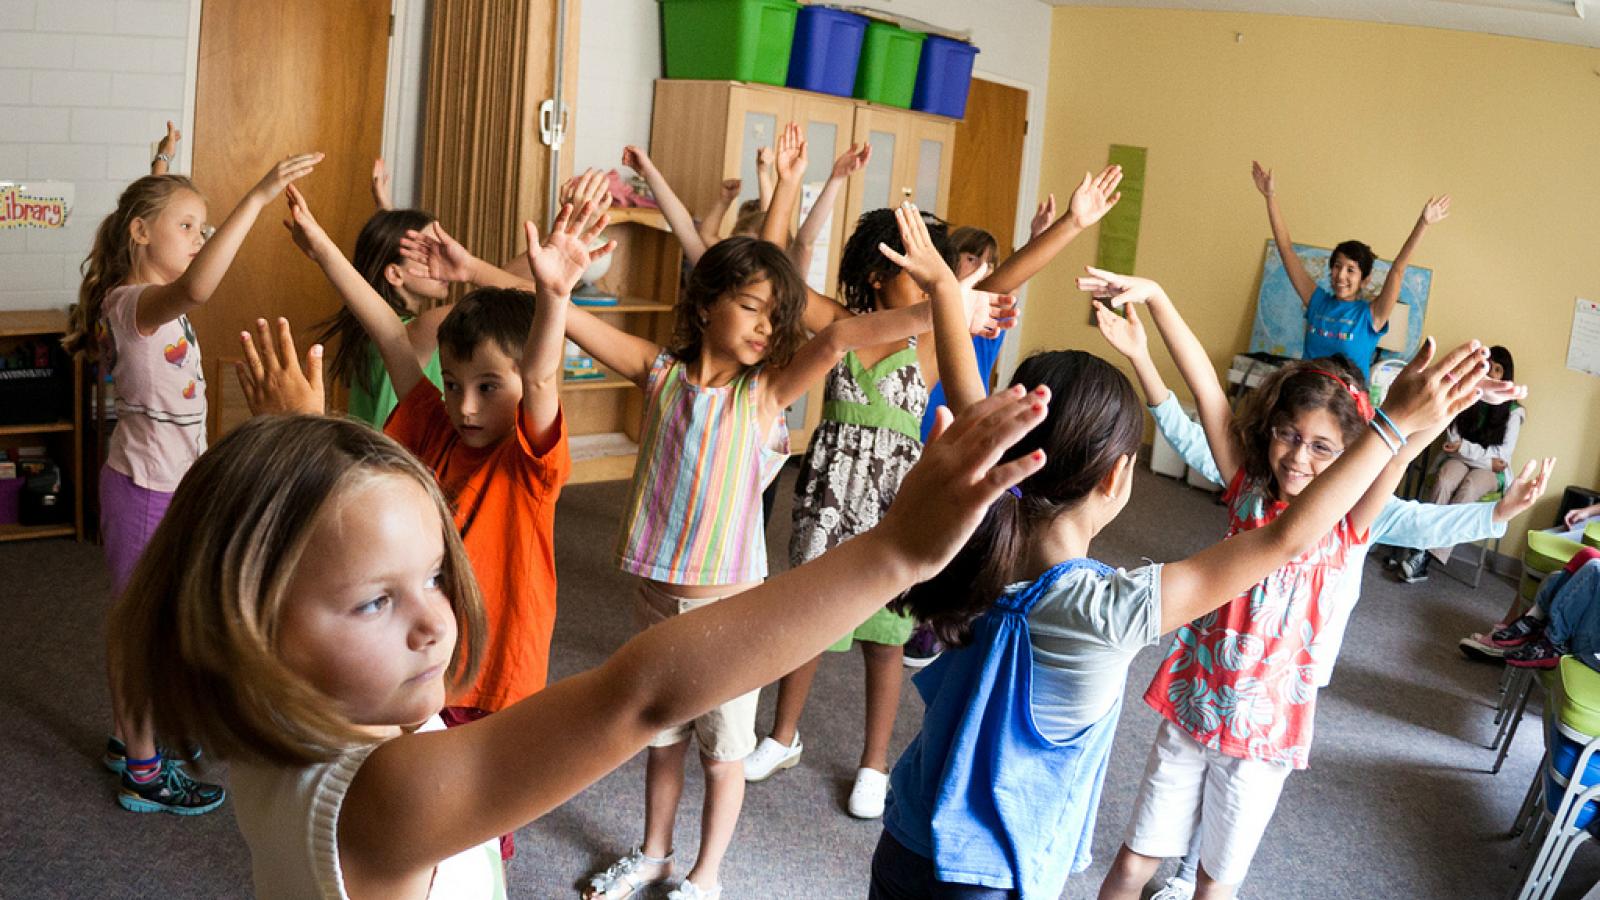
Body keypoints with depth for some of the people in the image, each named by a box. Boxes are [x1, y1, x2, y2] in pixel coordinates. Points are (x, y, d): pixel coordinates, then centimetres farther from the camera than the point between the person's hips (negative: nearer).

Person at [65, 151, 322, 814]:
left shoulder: (155, 300, 6)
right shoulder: (133, 304, -21)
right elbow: (197, 287, -46)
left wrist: (164, 175, 25)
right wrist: (257, 197, -48)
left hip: (170, 483, 9)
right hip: (146, 488, -9)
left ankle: (128, 737, 37)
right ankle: (144, 774, 14)